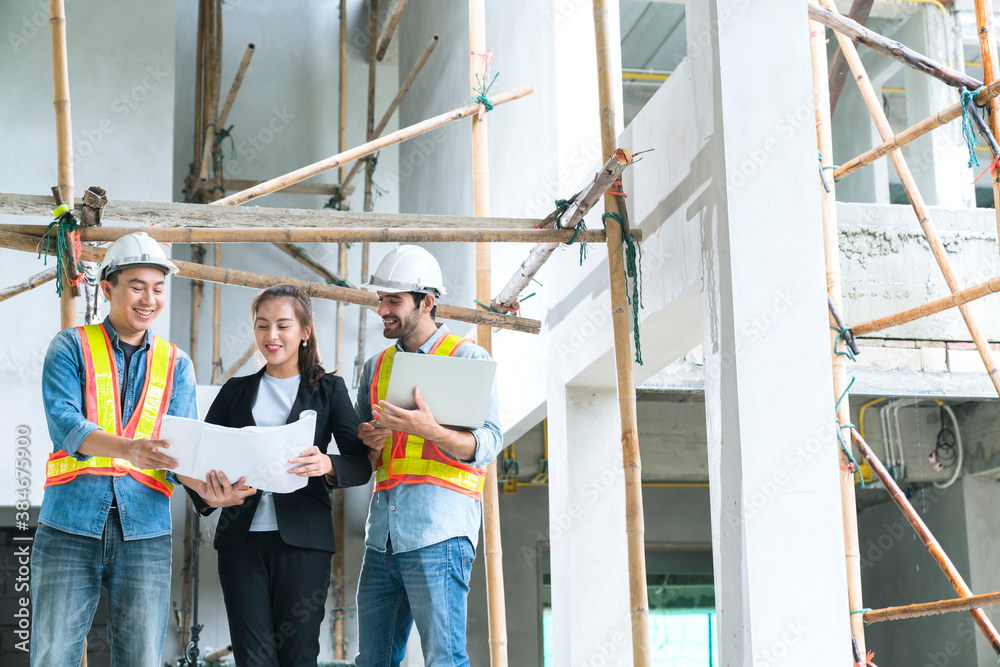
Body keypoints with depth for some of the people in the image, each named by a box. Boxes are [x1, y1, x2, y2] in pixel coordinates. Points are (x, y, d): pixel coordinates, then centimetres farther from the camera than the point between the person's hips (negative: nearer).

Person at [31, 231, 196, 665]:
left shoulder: (176, 364, 13)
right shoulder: (71, 347, 5)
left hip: (145, 531, 2)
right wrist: (130, 448, -30)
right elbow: (63, 423, -11)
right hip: (70, 527, -2)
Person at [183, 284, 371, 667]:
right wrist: (207, 493, -15)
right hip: (241, 536, 2)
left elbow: (362, 464, 0)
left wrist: (327, 465, -22)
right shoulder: (236, 392, 16)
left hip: (302, 538, -2)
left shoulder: (329, 389, 9)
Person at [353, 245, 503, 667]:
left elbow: (488, 443, -8)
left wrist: (428, 430, -25)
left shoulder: (468, 358, 3)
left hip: (439, 529, -6)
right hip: (383, 533, 6)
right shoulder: (377, 367, 20)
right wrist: (367, 441, 1)